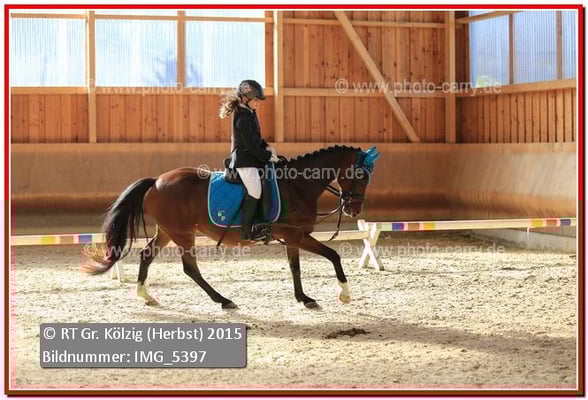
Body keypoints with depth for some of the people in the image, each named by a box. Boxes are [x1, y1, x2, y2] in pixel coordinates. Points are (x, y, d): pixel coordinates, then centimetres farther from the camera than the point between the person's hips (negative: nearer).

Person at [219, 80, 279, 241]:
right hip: (244, 161, -11)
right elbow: (250, 145, -21)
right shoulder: (243, 118, -18)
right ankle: (246, 231, -13)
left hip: (253, 159, 11)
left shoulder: (250, 113, 13)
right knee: (255, 191, -18)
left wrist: (267, 147, 8)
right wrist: (268, 157, -13)